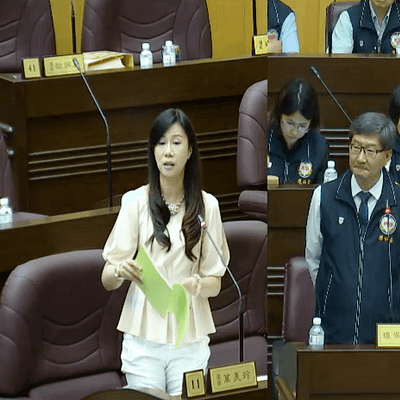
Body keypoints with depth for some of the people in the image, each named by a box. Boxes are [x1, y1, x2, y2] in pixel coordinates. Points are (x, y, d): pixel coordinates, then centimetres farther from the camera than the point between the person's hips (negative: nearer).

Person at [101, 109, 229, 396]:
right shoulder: (136, 202, -3)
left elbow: (215, 283, 5)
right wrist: (120, 271, -26)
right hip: (144, 336, -1)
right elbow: (107, 281, -3)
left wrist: (198, 285, -18)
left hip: (190, 338, 1)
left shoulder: (207, 205, 2)